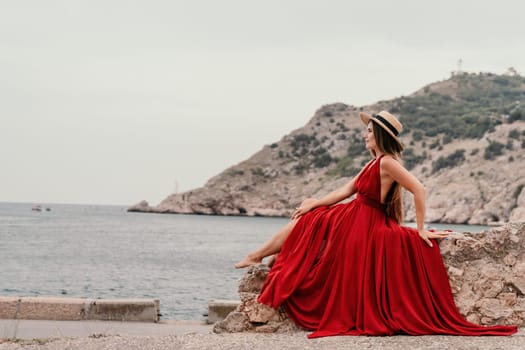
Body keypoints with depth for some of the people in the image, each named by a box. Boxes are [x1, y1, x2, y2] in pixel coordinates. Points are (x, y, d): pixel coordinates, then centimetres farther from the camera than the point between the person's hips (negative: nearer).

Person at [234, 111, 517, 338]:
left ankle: (258, 256, 19)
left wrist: (420, 229, -23)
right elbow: (348, 189, 13)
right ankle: (257, 256, 19)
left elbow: (419, 189, -27)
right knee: (305, 218, 14)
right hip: (352, 218, 8)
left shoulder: (387, 162, -20)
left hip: (364, 226, -8)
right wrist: (315, 203, 10)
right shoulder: (374, 163, 10)